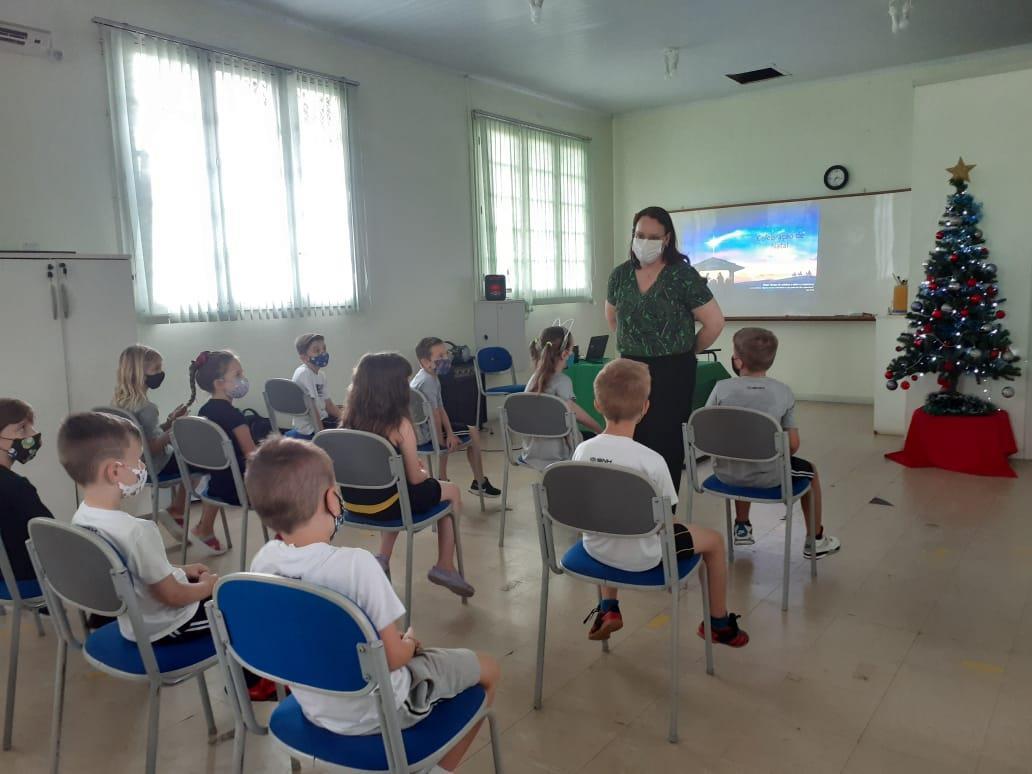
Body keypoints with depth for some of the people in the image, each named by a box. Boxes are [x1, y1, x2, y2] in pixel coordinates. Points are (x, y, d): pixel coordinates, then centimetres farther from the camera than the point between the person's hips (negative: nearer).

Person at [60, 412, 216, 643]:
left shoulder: (80, 518, -8)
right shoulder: (136, 530, -34)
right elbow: (172, 596, -23)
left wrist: (180, 571, 10)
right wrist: (209, 585, -5)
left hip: (132, 621, 8)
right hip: (166, 626, -8)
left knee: (196, 579, 27)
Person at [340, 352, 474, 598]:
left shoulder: (350, 419, -3)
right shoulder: (400, 425, -20)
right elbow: (414, 478, -11)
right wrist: (425, 473, 11)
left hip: (353, 501, 6)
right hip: (383, 503, -6)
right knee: (451, 491, 17)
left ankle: (383, 559, 30)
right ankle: (445, 567, 23)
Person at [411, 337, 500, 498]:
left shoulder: (432, 377, 5)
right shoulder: (427, 381, -26)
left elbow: (441, 409, 3)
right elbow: (434, 415, -25)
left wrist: (449, 434, -6)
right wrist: (441, 442, -14)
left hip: (423, 428, 10)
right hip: (425, 433, -10)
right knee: (474, 434, 1)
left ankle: (443, 480, 32)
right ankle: (480, 483, 18)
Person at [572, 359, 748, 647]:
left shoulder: (582, 451, -13)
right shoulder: (651, 460, -26)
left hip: (596, 548, 4)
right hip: (640, 557, -4)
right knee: (714, 540, 19)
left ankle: (608, 609, 36)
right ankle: (719, 623, 37)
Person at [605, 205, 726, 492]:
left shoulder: (682, 275, -11)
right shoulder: (620, 275, 4)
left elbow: (715, 321, -9)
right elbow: (612, 316, 22)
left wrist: (686, 351, 1)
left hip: (672, 370, -4)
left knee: (666, 440, 0)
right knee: (632, 437, 6)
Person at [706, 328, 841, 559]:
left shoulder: (721, 388, -12)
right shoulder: (783, 392, -10)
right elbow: (793, 445, -9)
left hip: (725, 473, 2)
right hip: (766, 477, -1)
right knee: (809, 470, 28)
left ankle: (742, 527, 51)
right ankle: (815, 541, 42)